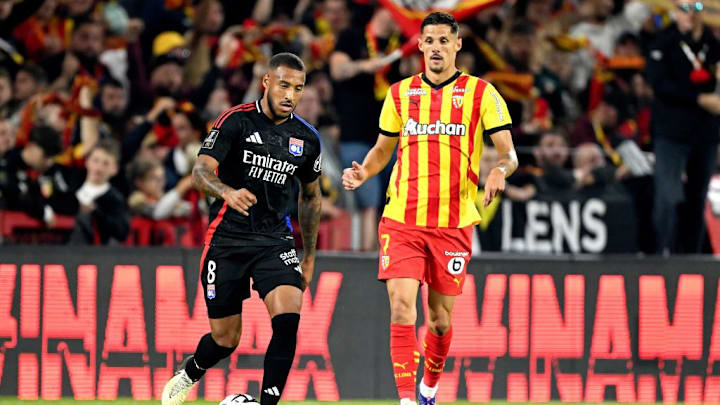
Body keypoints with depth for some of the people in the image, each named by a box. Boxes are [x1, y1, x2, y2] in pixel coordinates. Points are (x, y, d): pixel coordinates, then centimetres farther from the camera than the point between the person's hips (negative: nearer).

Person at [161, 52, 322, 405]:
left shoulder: (307, 138, 5)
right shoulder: (236, 121, -8)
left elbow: (310, 195, 20)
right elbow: (200, 171, -18)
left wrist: (309, 255, 20)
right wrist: (228, 193, -40)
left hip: (274, 240, 3)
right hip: (227, 239, -3)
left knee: (288, 316, -23)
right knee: (225, 339, 4)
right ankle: (188, 374, 38)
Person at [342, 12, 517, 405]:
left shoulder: (481, 93, 1)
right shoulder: (399, 93, 9)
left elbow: (508, 153, -1)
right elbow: (383, 149, 21)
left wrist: (500, 170, -23)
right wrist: (362, 172, 0)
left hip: (454, 223, -1)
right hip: (401, 220, 1)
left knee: (441, 316, 8)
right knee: (401, 309, -14)